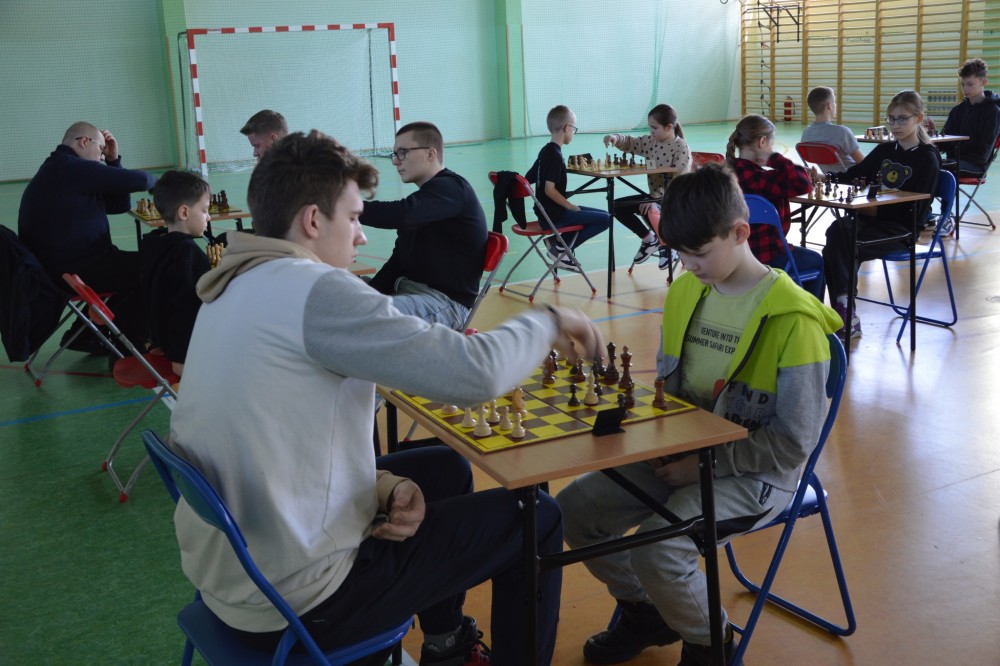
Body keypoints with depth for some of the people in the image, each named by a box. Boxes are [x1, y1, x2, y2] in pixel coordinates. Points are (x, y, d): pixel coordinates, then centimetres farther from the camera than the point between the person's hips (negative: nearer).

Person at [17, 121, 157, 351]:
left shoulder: (60, 171, 19)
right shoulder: (73, 167, -16)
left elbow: (120, 204, 19)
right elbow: (140, 180, -19)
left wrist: (114, 161, 12)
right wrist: (149, 178, 5)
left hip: (57, 266, 11)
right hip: (75, 269, -11)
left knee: (136, 265, 23)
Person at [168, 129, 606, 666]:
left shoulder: (233, 289, 6)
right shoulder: (314, 291, -23)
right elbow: (477, 373, -27)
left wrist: (381, 484, -4)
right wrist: (547, 321, -7)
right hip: (292, 604, -9)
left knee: (444, 468, 26)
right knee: (535, 519, 3)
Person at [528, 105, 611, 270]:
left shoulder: (545, 151, 11)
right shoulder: (555, 155, -17)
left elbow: (529, 179, 15)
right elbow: (549, 189, -25)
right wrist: (570, 206, -12)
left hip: (547, 211, 10)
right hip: (554, 215, -10)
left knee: (601, 214, 17)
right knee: (605, 219, -11)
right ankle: (560, 247, -7)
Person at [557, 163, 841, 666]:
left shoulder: (793, 319, -19)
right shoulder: (686, 291, 3)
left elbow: (793, 443, -17)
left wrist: (704, 463, -18)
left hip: (753, 474, -7)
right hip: (682, 453, 7)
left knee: (657, 550, -28)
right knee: (573, 508, -4)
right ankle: (645, 612, 20)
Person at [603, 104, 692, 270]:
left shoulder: (681, 148, -17)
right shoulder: (650, 141, 3)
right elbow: (629, 143, 13)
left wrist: (655, 199, -28)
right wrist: (616, 138, -11)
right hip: (654, 196, 8)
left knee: (651, 211, -37)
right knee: (618, 206, 1)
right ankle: (649, 238, 11)